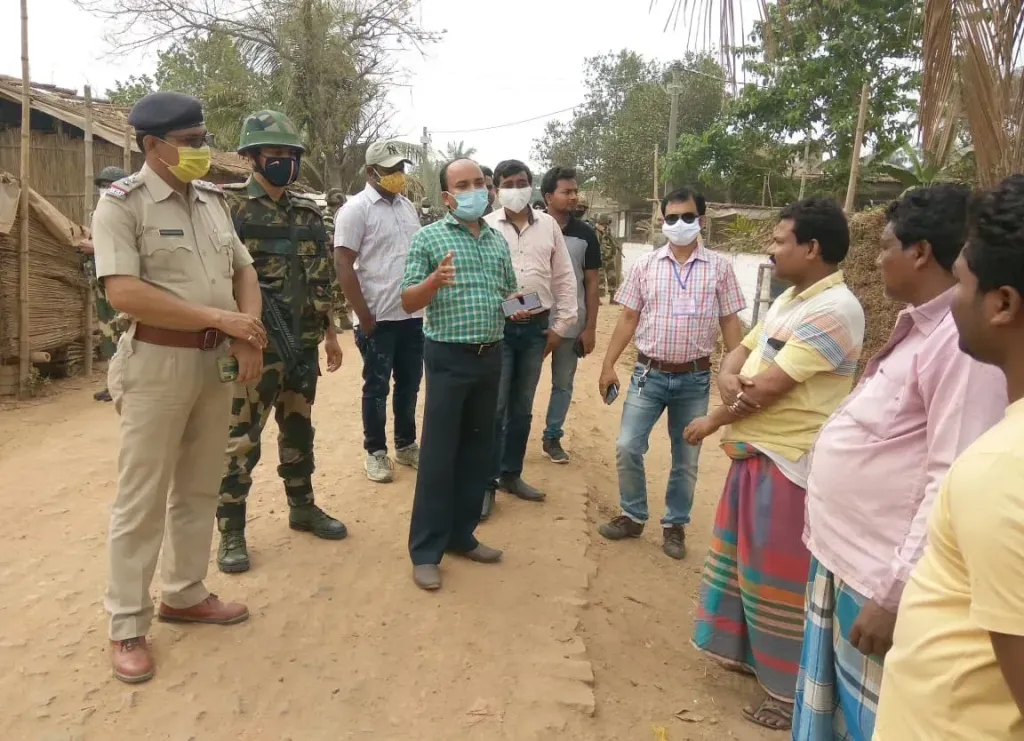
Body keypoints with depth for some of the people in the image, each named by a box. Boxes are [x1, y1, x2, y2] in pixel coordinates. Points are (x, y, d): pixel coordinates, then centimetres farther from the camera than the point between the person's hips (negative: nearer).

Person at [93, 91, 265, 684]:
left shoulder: (213, 199, 10)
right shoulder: (122, 203, -9)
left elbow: (244, 269, 13)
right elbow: (123, 292, -21)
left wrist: (249, 335, -5)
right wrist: (220, 317, -21)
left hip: (217, 360, 7)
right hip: (158, 363, -6)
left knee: (200, 488, 15)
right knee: (143, 499, 3)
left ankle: (186, 594, 31)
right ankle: (128, 625, 17)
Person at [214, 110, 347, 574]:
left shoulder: (308, 213, 11)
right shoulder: (229, 206, -7)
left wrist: (330, 333, 15)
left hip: (303, 343, 6)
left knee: (299, 428, 17)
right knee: (241, 439, 0)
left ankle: (303, 507, 32)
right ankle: (231, 531, 13)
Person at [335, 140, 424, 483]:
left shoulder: (407, 206, 12)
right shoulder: (356, 208, -9)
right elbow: (343, 265, -13)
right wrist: (365, 317, -15)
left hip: (413, 315, 6)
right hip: (379, 318, -6)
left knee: (409, 384, 15)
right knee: (377, 387, 6)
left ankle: (406, 444, 29)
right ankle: (376, 451, 19)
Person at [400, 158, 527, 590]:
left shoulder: (498, 241, 12)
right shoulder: (429, 237, -4)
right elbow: (408, 302, -6)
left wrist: (516, 307, -1)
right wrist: (435, 280, -25)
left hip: (490, 356, 6)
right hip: (449, 357, -6)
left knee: (477, 450, 13)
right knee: (438, 455, -1)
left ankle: (462, 536, 27)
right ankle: (425, 550, 11)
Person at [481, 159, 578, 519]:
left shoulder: (549, 225, 6)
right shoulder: (486, 227, -1)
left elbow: (564, 278, 8)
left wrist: (561, 325, 4)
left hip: (536, 328, 3)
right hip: (497, 327, -3)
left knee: (522, 408, 13)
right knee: (494, 409, -1)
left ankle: (511, 475, 27)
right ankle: (487, 483, 10)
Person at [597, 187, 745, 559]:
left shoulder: (719, 267, 0)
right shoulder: (645, 265, 2)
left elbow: (730, 322, 2)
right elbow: (628, 318, 5)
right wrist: (608, 365, 1)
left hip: (695, 378, 0)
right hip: (648, 374, 1)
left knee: (686, 459, 9)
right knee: (627, 447, -2)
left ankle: (674, 525, 26)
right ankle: (633, 516, 19)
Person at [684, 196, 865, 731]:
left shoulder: (834, 311, -20)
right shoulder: (787, 300, 11)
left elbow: (767, 388, -23)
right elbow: (738, 354, 11)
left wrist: (712, 421, -9)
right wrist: (729, 381, -13)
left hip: (790, 464, -9)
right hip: (754, 452, 9)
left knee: (779, 580, 4)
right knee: (748, 563, 21)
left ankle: (791, 690, 22)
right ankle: (752, 651, 41)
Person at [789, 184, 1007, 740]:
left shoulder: (961, 341, -22)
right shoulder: (917, 326, 9)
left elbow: (956, 485, -26)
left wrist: (894, 594, -23)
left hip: (879, 578, -9)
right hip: (842, 555, 9)